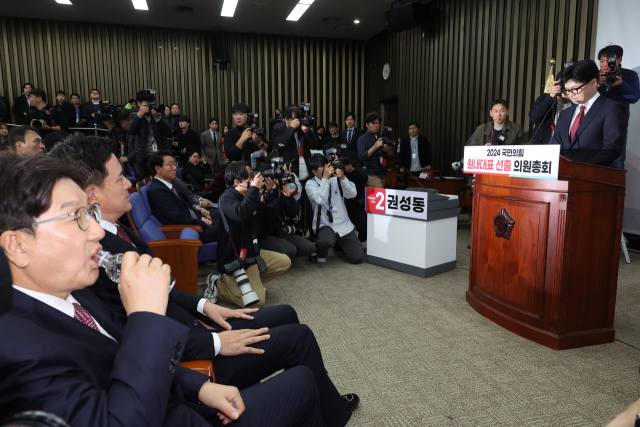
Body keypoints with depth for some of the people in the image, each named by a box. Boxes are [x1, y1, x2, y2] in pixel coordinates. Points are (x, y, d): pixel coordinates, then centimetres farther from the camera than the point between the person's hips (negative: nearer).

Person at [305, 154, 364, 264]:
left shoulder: (336, 178, 6)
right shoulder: (311, 184, -2)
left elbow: (353, 194, -6)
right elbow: (320, 200, -21)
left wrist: (342, 178, -19)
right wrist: (325, 178, -20)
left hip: (344, 225, 4)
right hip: (325, 225, -3)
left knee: (357, 257, -5)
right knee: (326, 242, -38)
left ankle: (340, 244, 27)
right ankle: (322, 252, 1)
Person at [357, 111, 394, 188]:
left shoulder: (382, 138, 14)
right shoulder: (363, 139, -3)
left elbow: (391, 156, 12)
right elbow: (361, 157, -16)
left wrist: (388, 151, -11)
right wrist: (375, 147, -24)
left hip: (382, 173, 6)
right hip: (372, 175, -6)